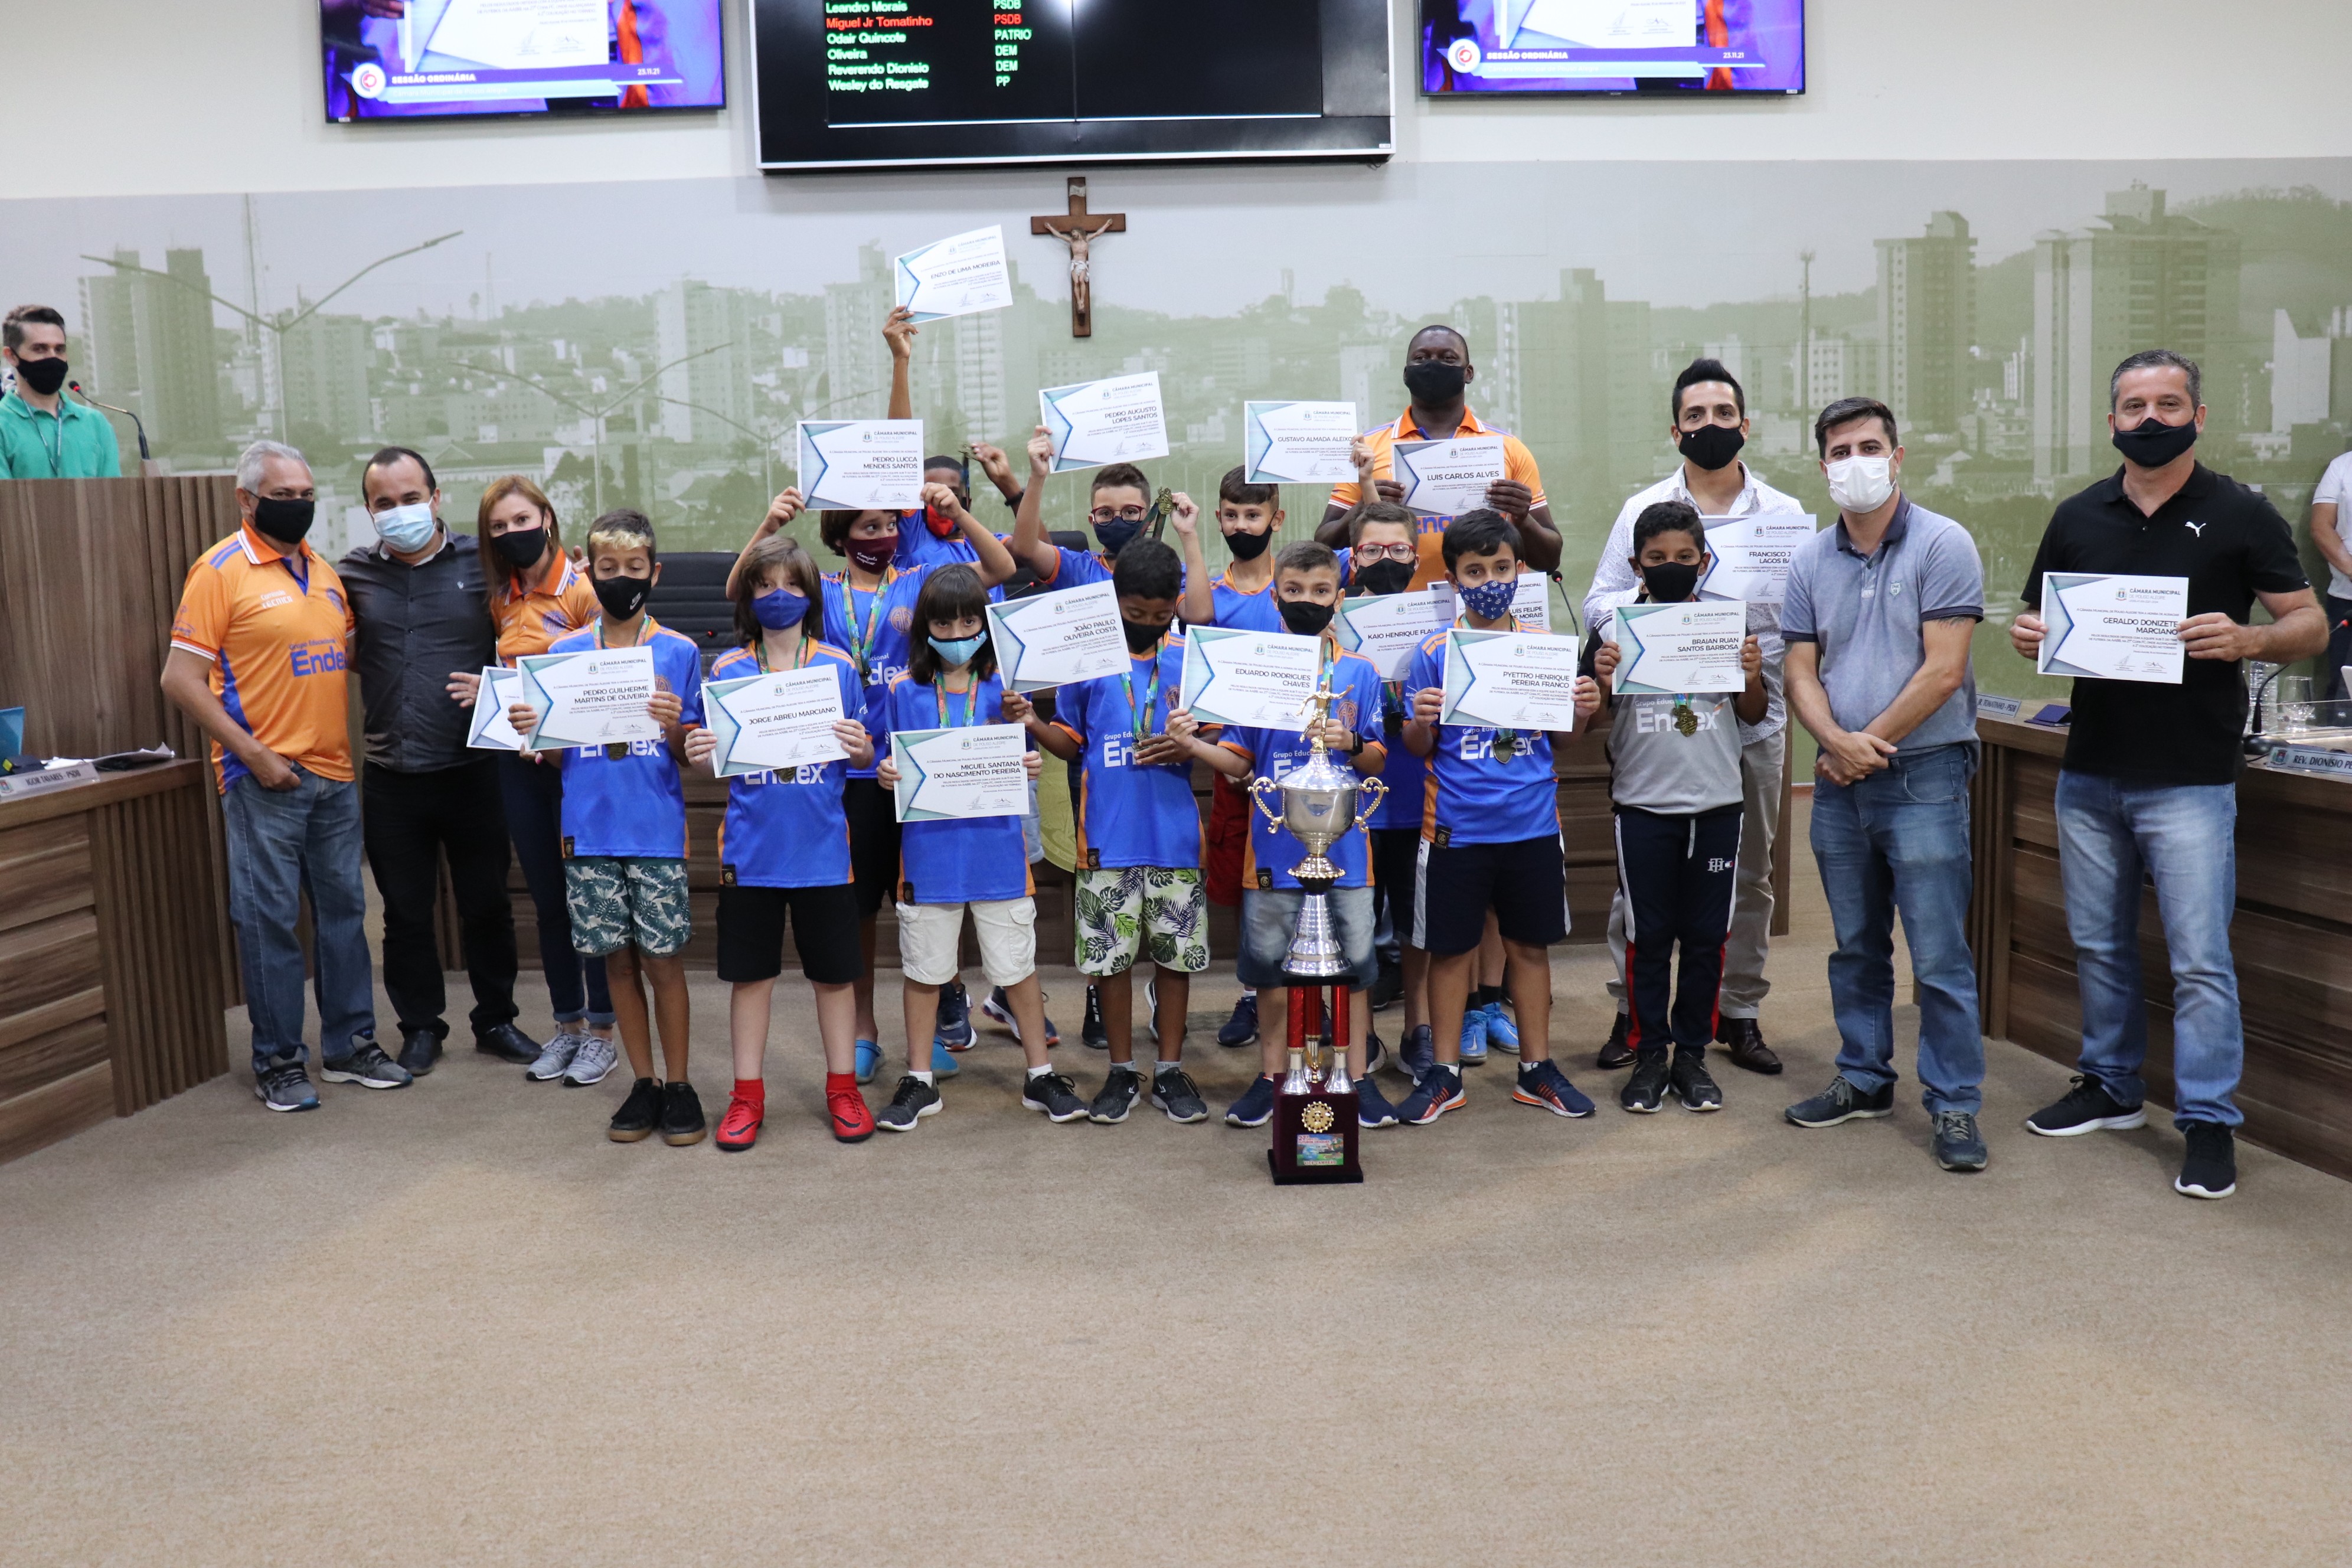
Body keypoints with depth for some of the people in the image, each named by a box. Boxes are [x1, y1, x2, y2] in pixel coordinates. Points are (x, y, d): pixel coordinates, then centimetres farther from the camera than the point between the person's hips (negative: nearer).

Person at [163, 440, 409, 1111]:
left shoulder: (323, 571, 13)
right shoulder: (221, 570, -7)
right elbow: (181, 679, -11)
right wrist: (253, 754, -15)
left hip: (334, 775, 6)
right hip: (266, 779, -6)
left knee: (344, 909, 11)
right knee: (270, 919, 0)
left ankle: (351, 1044, 21)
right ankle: (277, 1062, 10)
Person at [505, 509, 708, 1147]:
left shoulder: (678, 652, 1)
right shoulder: (565, 653, 7)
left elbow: (688, 755, 1)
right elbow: (555, 753, 10)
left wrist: (674, 726, -19)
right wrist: (532, 730, -10)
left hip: (657, 831, -2)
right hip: (589, 831, 2)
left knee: (662, 958, 0)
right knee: (618, 960, 9)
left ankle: (678, 1085, 13)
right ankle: (643, 1083, 21)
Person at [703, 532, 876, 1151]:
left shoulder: (839, 667, 2)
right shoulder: (727, 670, 3)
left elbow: (863, 760, 6)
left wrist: (860, 749, -16)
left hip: (822, 848, 0)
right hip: (750, 849, 0)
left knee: (834, 972, 8)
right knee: (751, 972, 8)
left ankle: (843, 1089, 22)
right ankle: (748, 1095, 20)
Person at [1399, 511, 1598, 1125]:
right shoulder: (1435, 654, -2)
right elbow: (1417, 747, 1)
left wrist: (1585, 710, -10)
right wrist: (1420, 721, -20)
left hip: (1533, 826, 2)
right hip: (1455, 830, -2)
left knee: (1530, 945, 11)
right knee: (1451, 949, 6)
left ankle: (1537, 1068, 24)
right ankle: (1444, 1075, 18)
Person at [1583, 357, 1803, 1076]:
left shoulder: (1785, 515, 9)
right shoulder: (1642, 511, 7)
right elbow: (1597, 605, 3)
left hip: (1754, 720, 1)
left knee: (1748, 874, 9)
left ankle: (1740, 1012, 21)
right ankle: (1632, 1010, 11)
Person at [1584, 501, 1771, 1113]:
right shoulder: (1615, 626, -1)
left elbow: (1753, 714, 10)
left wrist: (1753, 677, -10)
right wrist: (1602, 681, -18)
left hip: (1716, 803, 1)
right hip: (1643, 804, -1)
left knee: (1706, 936, 8)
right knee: (1648, 936, 5)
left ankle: (1692, 1051, 20)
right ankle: (1650, 1054, 16)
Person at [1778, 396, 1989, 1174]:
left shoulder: (1942, 546, -7)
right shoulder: (1812, 561, 9)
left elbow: (1943, 672, -13)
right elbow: (1800, 673, 6)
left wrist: (1870, 744, -9)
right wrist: (1837, 741, -13)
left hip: (1924, 776, -5)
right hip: (1839, 781, 5)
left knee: (1939, 955, -4)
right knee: (1856, 945, 15)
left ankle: (1954, 1105, 5)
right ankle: (1864, 1078, 28)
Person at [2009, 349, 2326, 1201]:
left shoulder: (2241, 515, -2)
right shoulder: (2078, 517, 8)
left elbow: (2311, 625, -1)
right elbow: (2038, 623, 15)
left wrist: (2243, 640, -22)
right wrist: (2029, 637, -8)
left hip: (2189, 778, -4)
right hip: (2089, 772, 4)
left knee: (2200, 958, -4)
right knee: (2099, 945, 14)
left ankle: (2209, 1121, 8)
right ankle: (2112, 1086, 30)